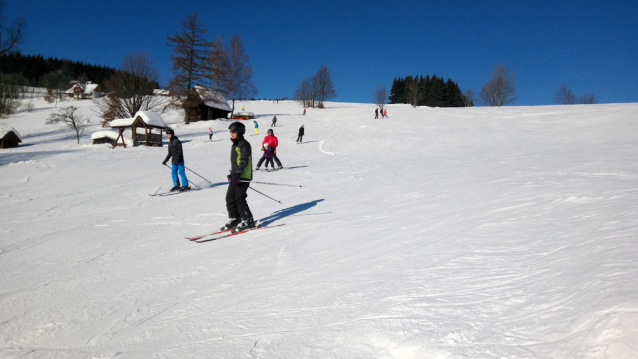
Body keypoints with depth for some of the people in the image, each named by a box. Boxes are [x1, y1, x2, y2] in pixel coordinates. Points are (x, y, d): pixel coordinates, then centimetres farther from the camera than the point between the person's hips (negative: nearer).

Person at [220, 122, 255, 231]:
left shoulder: (244, 144, -11)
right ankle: (234, 219, 19)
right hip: (235, 177, 9)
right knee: (230, 198, 8)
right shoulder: (235, 145, 19)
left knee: (239, 199, -10)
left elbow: (244, 161, -20)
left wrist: (237, 174, -27)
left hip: (243, 177, -9)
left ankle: (248, 220, 1)